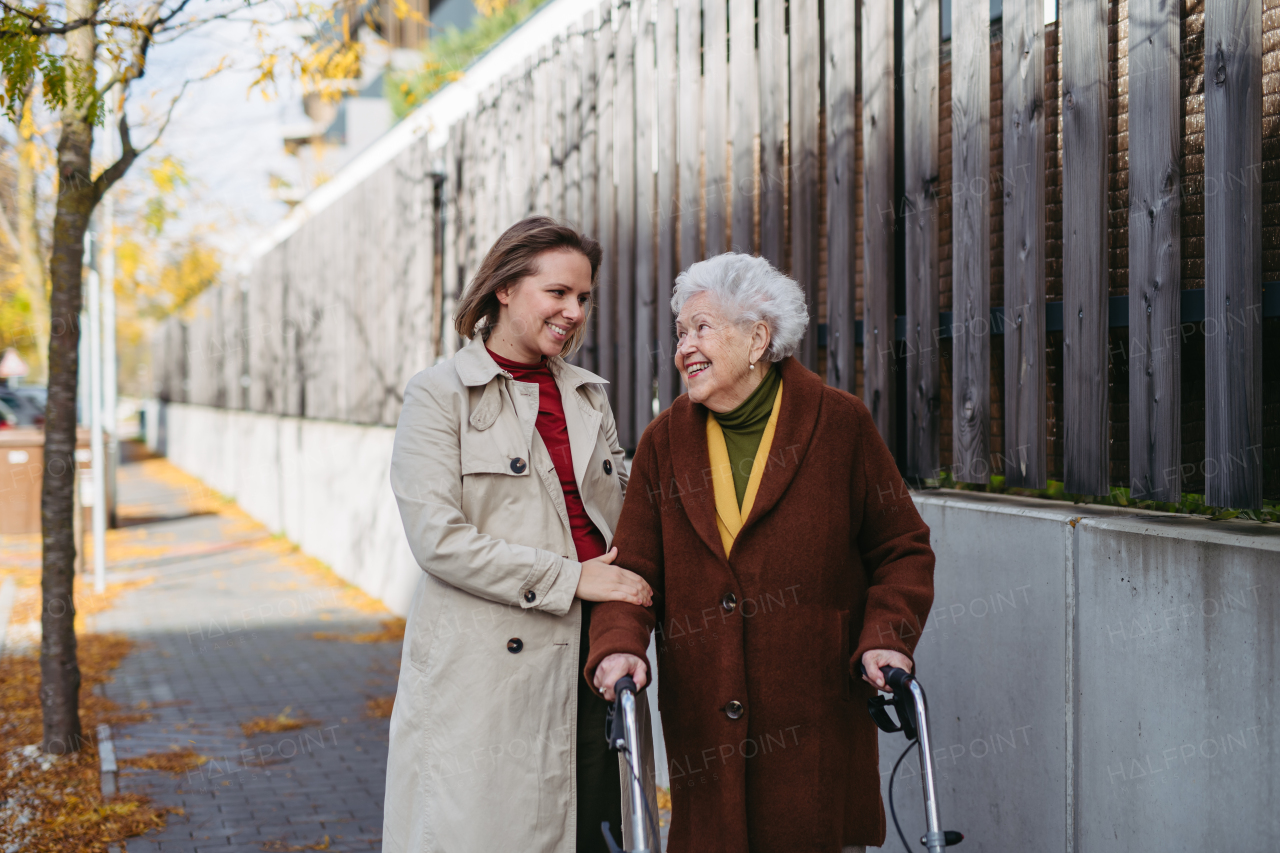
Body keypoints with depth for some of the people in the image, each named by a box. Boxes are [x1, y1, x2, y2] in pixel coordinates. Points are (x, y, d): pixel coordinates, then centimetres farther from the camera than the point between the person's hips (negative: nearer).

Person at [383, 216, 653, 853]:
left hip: (589, 653, 5)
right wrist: (569, 578, -12)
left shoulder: (587, 394, 16)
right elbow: (438, 539, -12)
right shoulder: (439, 394, -2)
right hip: (485, 669, -5)